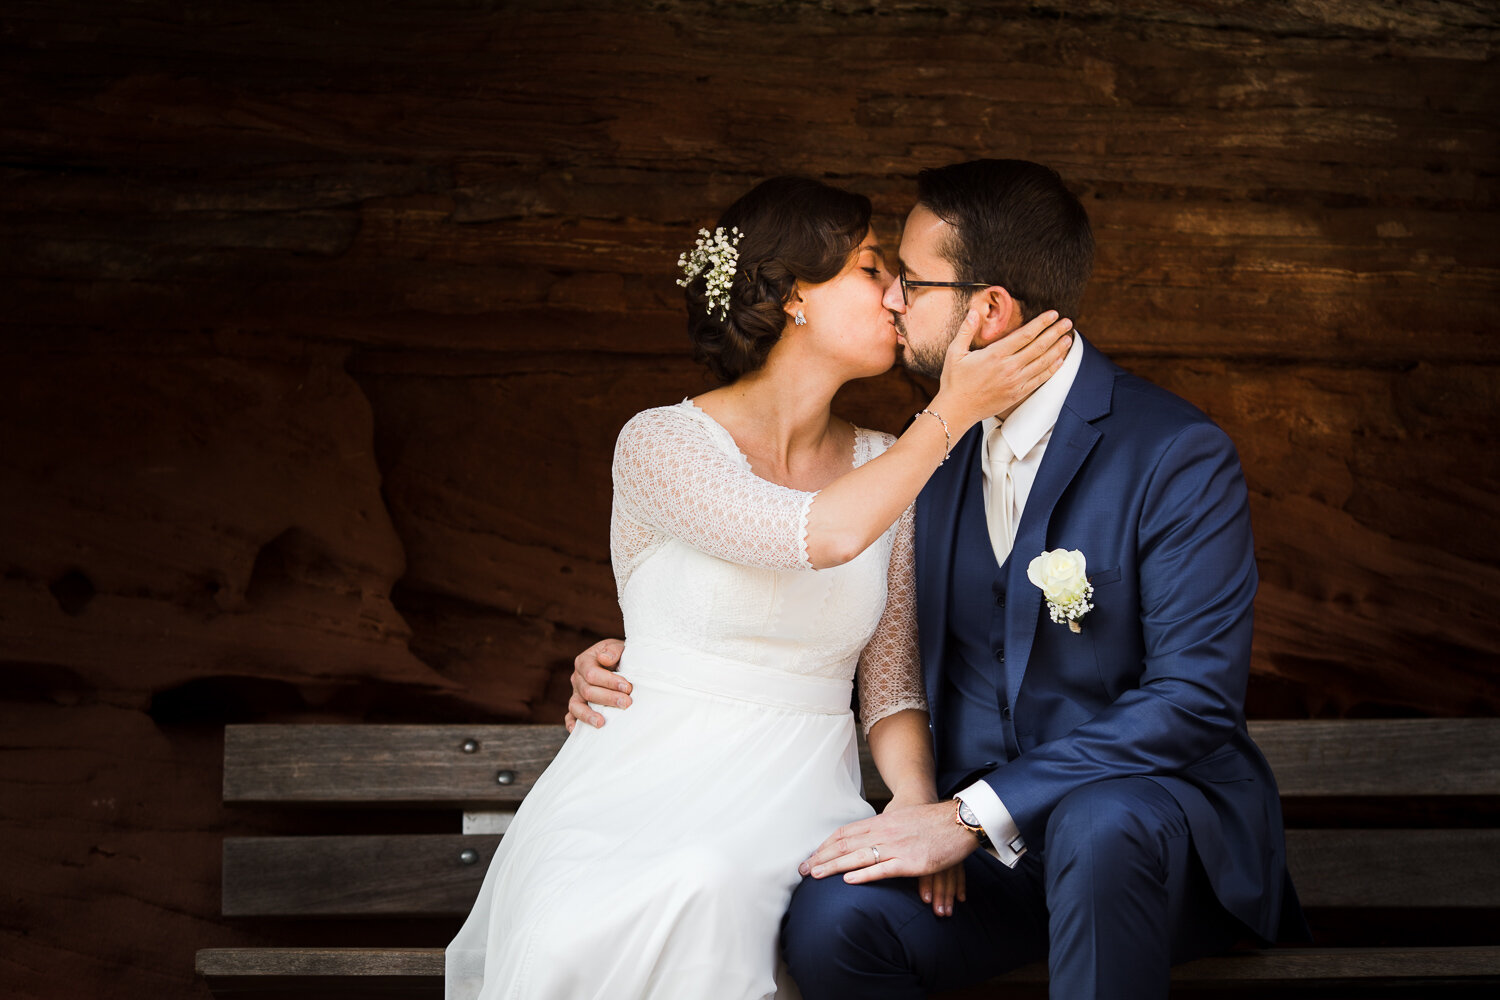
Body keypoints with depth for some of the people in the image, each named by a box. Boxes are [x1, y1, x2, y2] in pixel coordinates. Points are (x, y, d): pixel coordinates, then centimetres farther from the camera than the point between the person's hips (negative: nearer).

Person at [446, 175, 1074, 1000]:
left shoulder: (890, 469, 11)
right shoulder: (659, 445, -5)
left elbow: (892, 684, 12)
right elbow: (824, 535, -22)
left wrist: (919, 805, -9)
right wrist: (955, 411, -12)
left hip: (796, 802, 3)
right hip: (653, 779, -3)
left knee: (712, 887, -34)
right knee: (579, 931, -36)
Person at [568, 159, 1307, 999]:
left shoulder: (1180, 456, -12)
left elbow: (1194, 698, -19)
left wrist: (974, 814, -24)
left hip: (1155, 814, -4)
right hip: (987, 837, 4)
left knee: (1101, 824, -40)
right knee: (832, 919, -28)